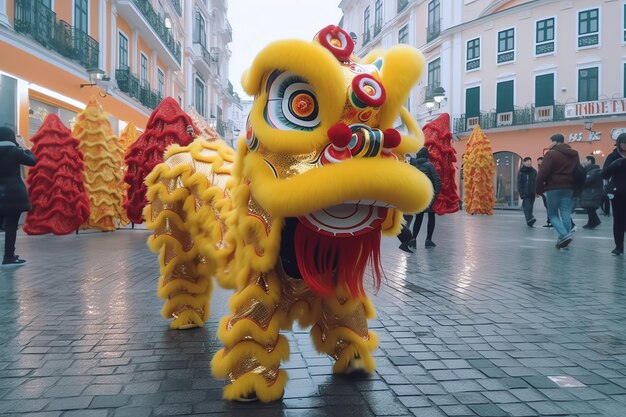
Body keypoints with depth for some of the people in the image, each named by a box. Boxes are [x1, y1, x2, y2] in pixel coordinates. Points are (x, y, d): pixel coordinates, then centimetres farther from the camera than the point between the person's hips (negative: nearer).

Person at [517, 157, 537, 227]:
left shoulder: (534, 171, 8)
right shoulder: (521, 172, -3)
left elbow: (536, 182, 9)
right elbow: (519, 184, -6)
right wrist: (521, 193, -13)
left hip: (532, 192, 4)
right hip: (525, 193, -4)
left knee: (530, 207, 9)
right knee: (527, 206, -15)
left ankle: (529, 221, 17)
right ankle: (530, 219, -30)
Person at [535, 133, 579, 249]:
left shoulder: (551, 154, -9)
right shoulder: (574, 154, 13)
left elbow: (542, 174, -15)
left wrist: (539, 189, -6)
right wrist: (577, 189, 18)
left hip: (554, 188, -5)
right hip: (569, 188, 5)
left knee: (553, 214, 4)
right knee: (566, 214, 7)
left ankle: (564, 235, -15)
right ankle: (563, 239, 6)